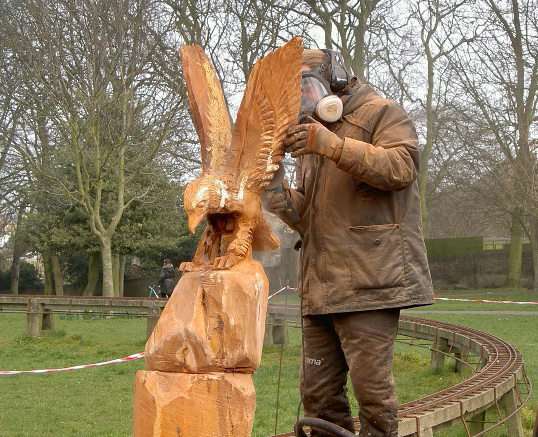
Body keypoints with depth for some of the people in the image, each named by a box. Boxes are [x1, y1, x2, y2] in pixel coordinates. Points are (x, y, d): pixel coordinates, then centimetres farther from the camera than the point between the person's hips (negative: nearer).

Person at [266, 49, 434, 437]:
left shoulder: (381, 114, 3)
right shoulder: (310, 134, 26)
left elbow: (401, 167, -17)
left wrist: (334, 146, -24)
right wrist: (285, 201, 2)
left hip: (368, 279, -8)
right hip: (321, 285, 8)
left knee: (371, 384, -10)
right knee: (318, 392, 6)